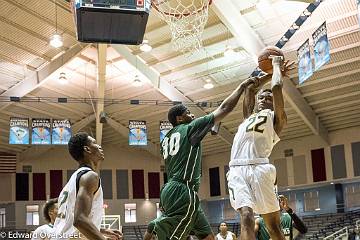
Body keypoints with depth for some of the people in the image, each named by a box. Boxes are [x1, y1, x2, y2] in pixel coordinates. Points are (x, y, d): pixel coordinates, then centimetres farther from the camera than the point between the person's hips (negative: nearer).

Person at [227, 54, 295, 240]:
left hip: (259, 168, -3)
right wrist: (271, 72, 38)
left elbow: (277, 87, 5)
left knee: (273, 225, -2)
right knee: (246, 216, -18)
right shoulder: (248, 116, 31)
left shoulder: (276, 117, 15)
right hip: (237, 169, 3)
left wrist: (276, 65, 21)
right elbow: (250, 88, 31)